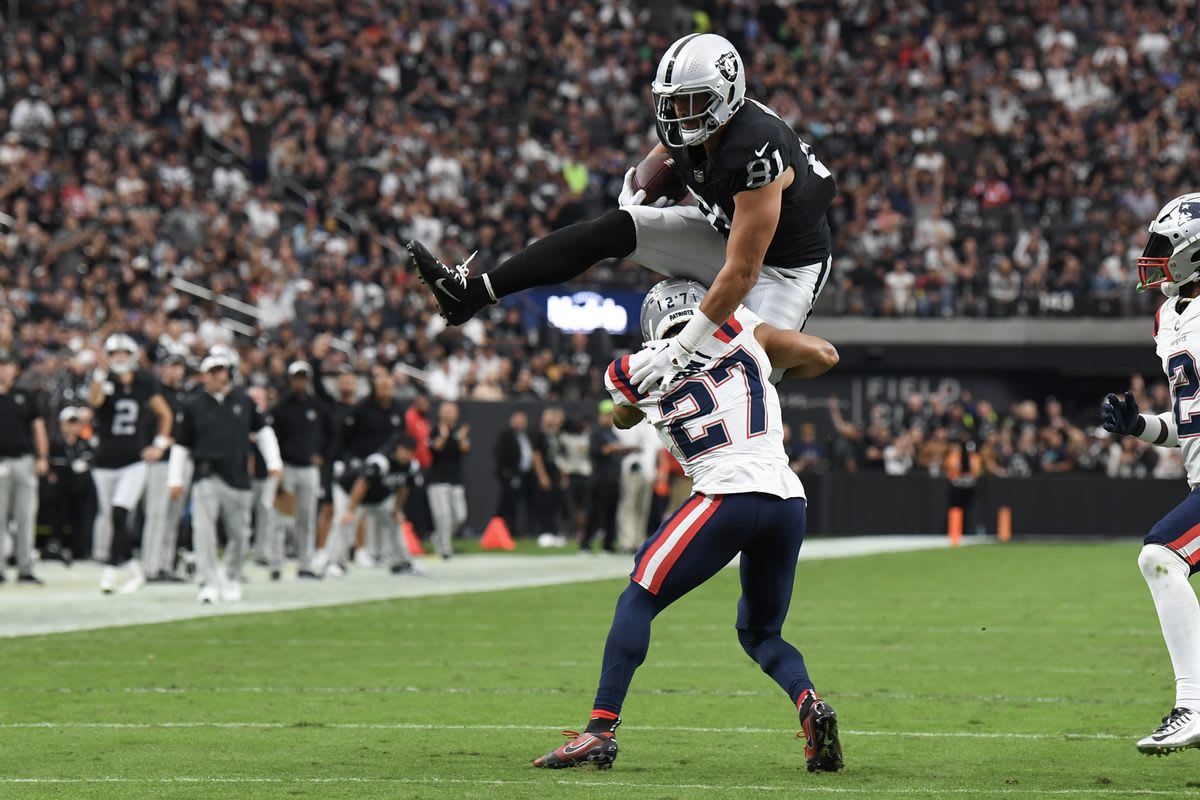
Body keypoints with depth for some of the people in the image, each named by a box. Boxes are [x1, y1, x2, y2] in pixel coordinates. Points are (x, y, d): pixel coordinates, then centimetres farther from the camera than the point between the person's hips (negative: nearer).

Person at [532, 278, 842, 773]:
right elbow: (824, 356, 22)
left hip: (728, 494, -3)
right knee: (759, 631, 21)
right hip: (788, 496, 4)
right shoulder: (739, 333, 14)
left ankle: (600, 730, -3)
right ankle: (810, 704, -7)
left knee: (638, 601, 8)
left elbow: (624, 417, 36)